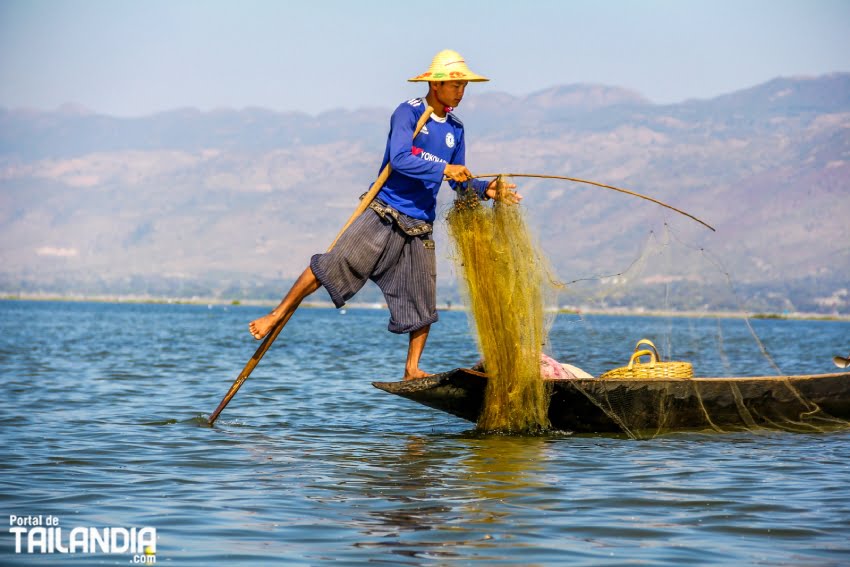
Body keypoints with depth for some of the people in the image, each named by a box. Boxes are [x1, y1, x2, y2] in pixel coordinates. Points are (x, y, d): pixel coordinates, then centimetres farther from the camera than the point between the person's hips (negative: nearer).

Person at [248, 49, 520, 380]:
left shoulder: (455, 130, 12)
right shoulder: (408, 113, -6)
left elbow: (459, 182, 17)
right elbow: (400, 159, -20)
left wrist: (486, 190, 0)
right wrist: (443, 169, -24)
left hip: (419, 228, 6)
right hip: (383, 215, -5)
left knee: (422, 303, 3)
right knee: (334, 265, -15)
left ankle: (412, 369, 14)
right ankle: (280, 313, -4)